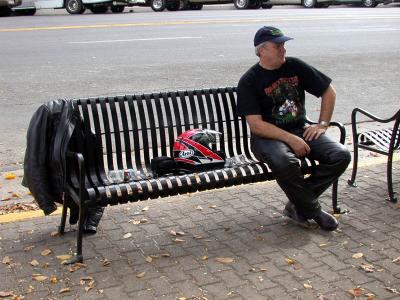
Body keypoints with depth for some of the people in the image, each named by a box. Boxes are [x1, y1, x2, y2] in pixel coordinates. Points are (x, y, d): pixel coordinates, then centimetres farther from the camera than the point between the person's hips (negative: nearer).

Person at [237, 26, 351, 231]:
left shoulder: (295, 66, 4)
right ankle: (313, 211, -14)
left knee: (341, 155, -17)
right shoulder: (249, 81, -8)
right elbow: (256, 125, -16)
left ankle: (298, 206, -8)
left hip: (300, 130, 5)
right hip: (268, 137, -5)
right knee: (284, 162, -38)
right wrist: (290, 139, -23)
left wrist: (323, 124, 3)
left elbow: (329, 92, 14)